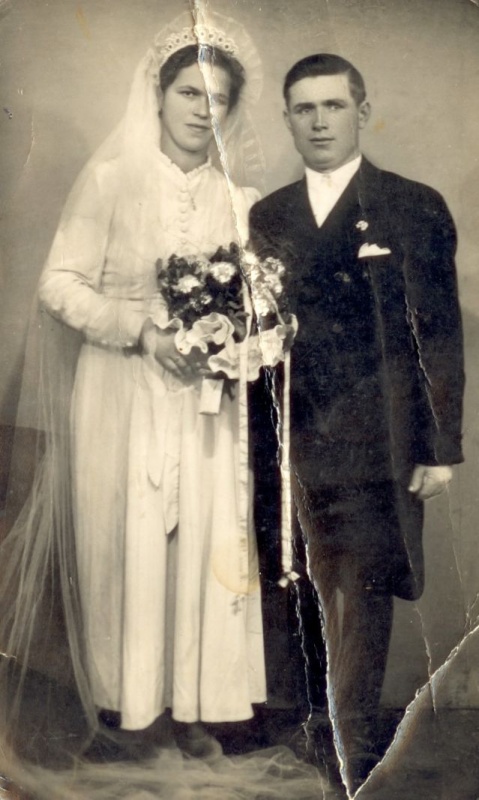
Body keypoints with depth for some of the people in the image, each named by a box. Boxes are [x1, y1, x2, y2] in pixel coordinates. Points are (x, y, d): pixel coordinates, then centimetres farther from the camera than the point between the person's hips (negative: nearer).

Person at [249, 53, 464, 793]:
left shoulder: (415, 208, 0)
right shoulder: (267, 217, 11)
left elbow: (440, 335, -2)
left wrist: (442, 447, -7)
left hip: (379, 445, -3)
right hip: (299, 442, 4)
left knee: (361, 599, 0)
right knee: (334, 599, 12)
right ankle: (353, 739, 27)